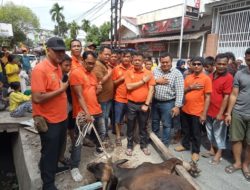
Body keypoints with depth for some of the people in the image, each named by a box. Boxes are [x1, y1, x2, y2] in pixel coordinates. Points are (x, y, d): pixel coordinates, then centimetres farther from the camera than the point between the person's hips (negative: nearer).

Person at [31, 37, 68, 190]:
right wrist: (61, 89, -22)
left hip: (62, 117, 8)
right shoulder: (40, 69, -21)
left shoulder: (58, 67, 6)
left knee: (57, 148, 25)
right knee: (49, 152, 9)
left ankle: (53, 167, 49)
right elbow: (37, 98, -27)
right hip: (49, 121, -8)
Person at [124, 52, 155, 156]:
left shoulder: (148, 73, -2)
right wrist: (143, 81, -14)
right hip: (131, 104, 0)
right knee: (130, 126, 12)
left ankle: (144, 145, 32)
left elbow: (151, 89, -5)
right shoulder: (128, 72, -2)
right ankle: (129, 146, 29)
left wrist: (146, 104, -11)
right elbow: (129, 87, -15)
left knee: (143, 126, 14)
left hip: (144, 104, 0)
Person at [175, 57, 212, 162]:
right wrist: (191, 87, -13)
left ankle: (195, 151, 27)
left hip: (197, 112, -5)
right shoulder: (188, 77, 6)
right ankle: (185, 145, 40)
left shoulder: (206, 79, -10)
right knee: (185, 130, 20)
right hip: (185, 110, 5)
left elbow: (207, 97, -12)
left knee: (196, 133, 9)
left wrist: (204, 114, -15)